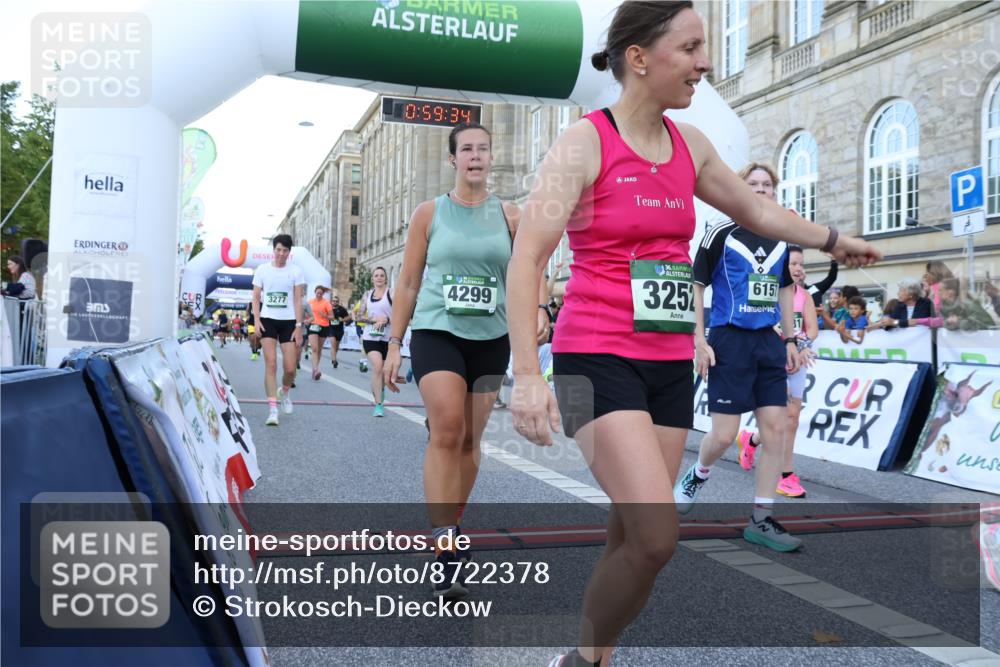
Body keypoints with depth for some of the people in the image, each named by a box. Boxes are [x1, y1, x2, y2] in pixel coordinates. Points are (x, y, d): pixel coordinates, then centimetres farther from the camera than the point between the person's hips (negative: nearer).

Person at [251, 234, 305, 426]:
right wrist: (256, 321, -5)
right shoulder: (262, 270, 5)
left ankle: (285, 391, 31)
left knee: (290, 368, -3)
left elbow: (297, 301, 1)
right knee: (270, 364, -10)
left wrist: (298, 326, -6)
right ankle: (272, 409, -9)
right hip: (268, 320, 0)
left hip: (289, 321, 0)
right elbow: (256, 299, 8)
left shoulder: (296, 271, 3)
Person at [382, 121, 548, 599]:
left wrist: (538, 308, -20)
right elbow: (408, 284, 5)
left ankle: (450, 528, 30)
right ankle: (444, 552, -18)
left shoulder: (510, 216, 6)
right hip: (436, 332, -2)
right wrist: (394, 345, 2)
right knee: (446, 430, -20)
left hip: (491, 338, 3)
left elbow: (532, 273, 1)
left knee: (469, 440, 10)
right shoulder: (429, 213, 3)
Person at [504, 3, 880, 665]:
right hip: (598, 359, -6)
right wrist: (527, 374, -25)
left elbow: (754, 207, 28)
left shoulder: (690, 145, 11)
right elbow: (527, 257, -15)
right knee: (657, 536, -17)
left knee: (631, 539, 7)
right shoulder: (585, 141, -8)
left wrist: (832, 239, 41)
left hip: (671, 364, 6)